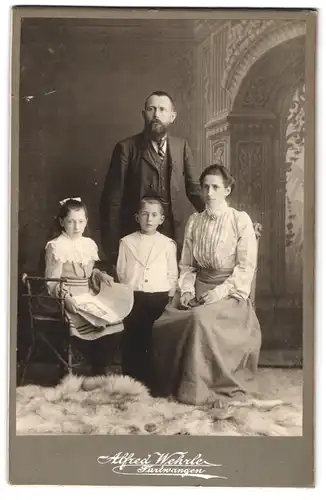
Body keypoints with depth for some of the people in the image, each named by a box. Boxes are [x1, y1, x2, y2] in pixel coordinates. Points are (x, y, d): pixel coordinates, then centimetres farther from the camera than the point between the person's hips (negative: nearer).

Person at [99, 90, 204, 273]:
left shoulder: (182, 146, 10)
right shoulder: (127, 148, 0)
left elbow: (193, 189, 13)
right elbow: (113, 200, -1)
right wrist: (113, 250, -3)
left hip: (177, 236, 3)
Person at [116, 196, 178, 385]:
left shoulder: (168, 244, 4)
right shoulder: (127, 242, 5)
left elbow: (172, 275, 6)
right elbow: (121, 272, 7)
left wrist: (169, 297, 0)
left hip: (159, 298, 0)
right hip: (134, 298, 0)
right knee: (132, 342, 1)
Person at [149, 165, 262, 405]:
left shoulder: (241, 220, -4)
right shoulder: (194, 221, 10)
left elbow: (246, 267, -8)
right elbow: (186, 264, 13)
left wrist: (220, 292, -18)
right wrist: (187, 290, -5)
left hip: (230, 291, -4)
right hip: (198, 288, 4)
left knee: (201, 319, -33)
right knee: (164, 325, -21)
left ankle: (198, 389, -19)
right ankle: (170, 385, -5)